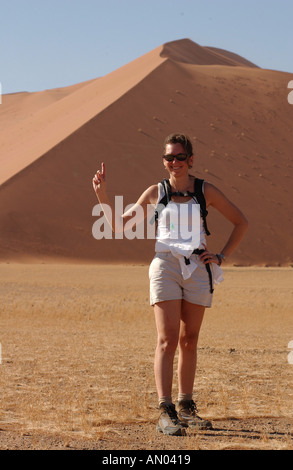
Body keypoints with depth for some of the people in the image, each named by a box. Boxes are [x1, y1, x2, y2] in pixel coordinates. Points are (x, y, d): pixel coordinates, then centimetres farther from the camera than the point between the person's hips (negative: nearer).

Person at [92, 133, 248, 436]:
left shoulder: (206, 191, 6)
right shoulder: (155, 192, 6)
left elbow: (241, 222, 15)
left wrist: (222, 256, 6)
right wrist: (102, 195, -2)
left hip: (197, 269, 2)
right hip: (166, 266, -2)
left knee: (189, 340, 9)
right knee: (167, 340, -12)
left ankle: (186, 407, 20)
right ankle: (166, 412, -16)